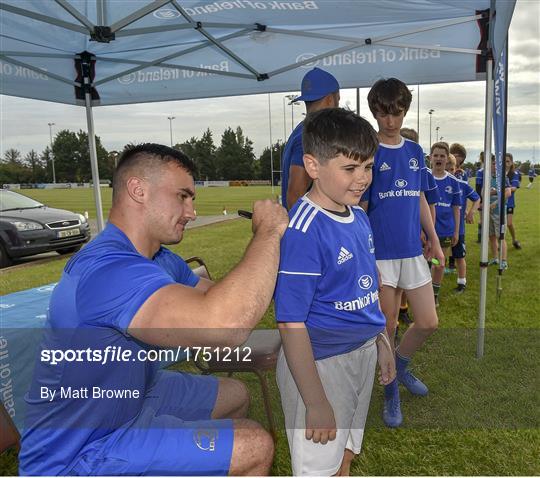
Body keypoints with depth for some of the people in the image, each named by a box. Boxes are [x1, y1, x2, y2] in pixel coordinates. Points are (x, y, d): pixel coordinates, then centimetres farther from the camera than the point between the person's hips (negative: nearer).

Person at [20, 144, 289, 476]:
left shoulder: (160, 260, 0)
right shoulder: (109, 269, -34)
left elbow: (221, 300, 11)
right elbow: (226, 325, -47)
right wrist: (268, 231, -31)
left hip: (129, 397, 10)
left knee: (235, 396, 22)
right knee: (256, 447, -9)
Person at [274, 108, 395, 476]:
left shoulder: (359, 216, 1)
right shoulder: (304, 232, -26)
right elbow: (291, 324, -25)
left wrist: (382, 342, 17)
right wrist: (316, 403, -21)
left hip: (363, 351, 8)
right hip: (320, 362, -7)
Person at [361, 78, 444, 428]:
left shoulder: (415, 152, 10)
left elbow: (420, 200, 16)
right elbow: (358, 208, -8)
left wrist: (434, 241, 14)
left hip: (413, 250, 5)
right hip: (381, 252, -5)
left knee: (428, 323, 6)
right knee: (388, 327, 5)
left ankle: (400, 366, 34)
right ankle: (391, 391, 27)